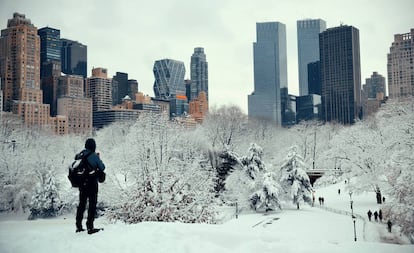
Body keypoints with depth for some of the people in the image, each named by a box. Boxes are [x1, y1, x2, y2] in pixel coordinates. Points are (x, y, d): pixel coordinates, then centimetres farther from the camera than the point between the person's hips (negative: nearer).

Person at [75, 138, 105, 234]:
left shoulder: (79, 155, 3)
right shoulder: (94, 156, -14)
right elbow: (102, 168, -7)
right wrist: (99, 160, 9)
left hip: (81, 184, 6)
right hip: (92, 183, -6)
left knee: (82, 204, 16)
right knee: (92, 205, 0)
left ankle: (78, 226, 22)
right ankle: (90, 227, -3)